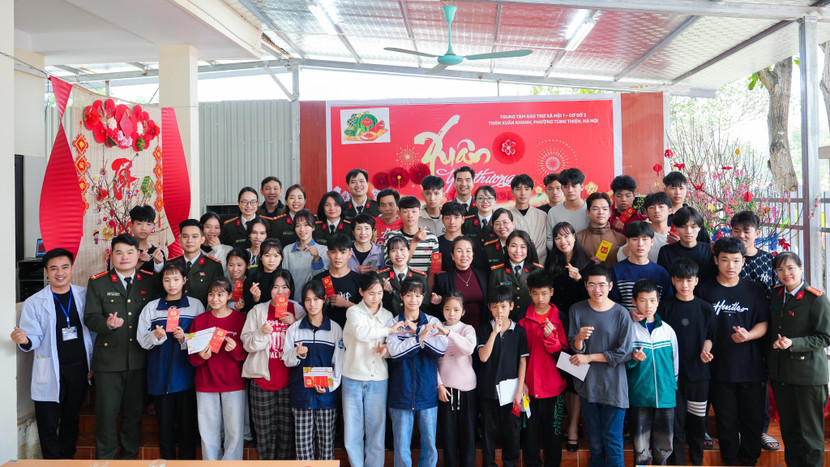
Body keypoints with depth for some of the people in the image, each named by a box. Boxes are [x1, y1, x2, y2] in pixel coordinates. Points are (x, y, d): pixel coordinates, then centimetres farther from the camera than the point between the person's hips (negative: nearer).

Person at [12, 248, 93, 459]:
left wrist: (93, 363, 4)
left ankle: (68, 460, 29)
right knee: (48, 427, 2)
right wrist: (24, 341, -26)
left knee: (71, 422, 14)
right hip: (50, 374, -2)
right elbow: (34, 338, -4)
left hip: (79, 370, 2)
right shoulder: (34, 303, -3)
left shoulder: (84, 296, 3)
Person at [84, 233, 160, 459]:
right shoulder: (97, 282, 1)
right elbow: (90, 317, -3)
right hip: (108, 359, -1)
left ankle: (129, 456, 29)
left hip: (139, 359, 2)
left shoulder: (150, 281, 5)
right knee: (107, 413, 4)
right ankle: (105, 458, 21)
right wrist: (107, 324, -23)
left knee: (134, 412, 13)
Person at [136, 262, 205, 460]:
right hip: (160, 375, 2)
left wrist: (185, 338, -14)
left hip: (186, 374, -1)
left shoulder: (196, 305, 4)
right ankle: (167, 458, 20)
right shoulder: (151, 307, 9)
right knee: (165, 424, 7)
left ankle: (187, 459, 15)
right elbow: (142, 340, 6)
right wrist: (155, 337, -14)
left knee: (187, 423, 3)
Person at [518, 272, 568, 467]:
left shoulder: (559, 319, -1)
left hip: (554, 385, 0)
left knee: (554, 427, 10)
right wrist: (521, 381, -2)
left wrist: (551, 337, -22)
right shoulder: (524, 320, 0)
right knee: (531, 428, 8)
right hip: (530, 384, 0)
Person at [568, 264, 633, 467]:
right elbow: (574, 348, -2)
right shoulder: (577, 310, -1)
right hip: (587, 383, 3)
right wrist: (579, 338, -25)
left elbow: (624, 352, -10)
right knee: (594, 440, 15)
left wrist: (589, 357, -10)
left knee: (613, 440, 3)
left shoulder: (621, 313, -8)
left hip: (613, 385, -2)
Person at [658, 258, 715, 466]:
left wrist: (705, 351, -10)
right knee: (676, 419, 1)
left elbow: (709, 336, 9)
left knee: (698, 419, 10)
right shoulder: (665, 307, -1)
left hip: (698, 371, 2)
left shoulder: (705, 308, 3)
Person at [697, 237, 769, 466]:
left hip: (752, 367, 1)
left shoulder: (755, 289, 4)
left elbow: (764, 324, 3)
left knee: (753, 419, 9)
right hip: (719, 368, -1)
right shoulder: (705, 290, 0)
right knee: (726, 421, 9)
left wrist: (748, 335, -16)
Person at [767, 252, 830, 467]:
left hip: (808, 374, -6)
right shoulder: (776, 295, 8)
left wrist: (793, 343, -23)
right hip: (780, 372, 6)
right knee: (788, 427, 16)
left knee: (811, 431, 4)